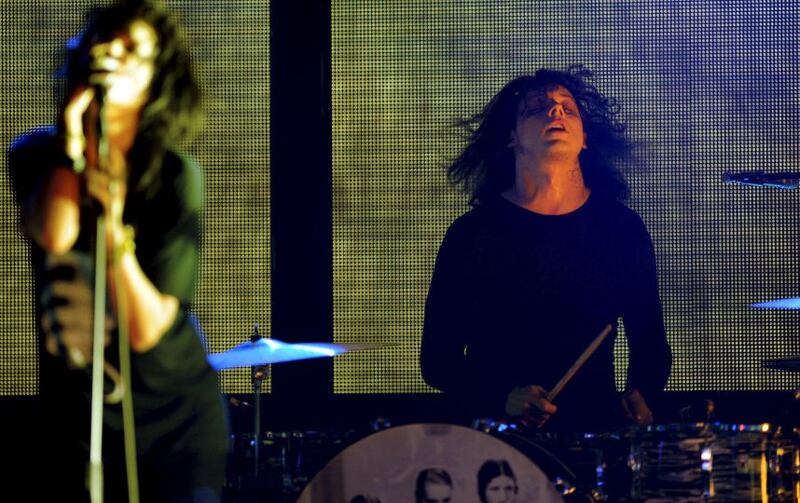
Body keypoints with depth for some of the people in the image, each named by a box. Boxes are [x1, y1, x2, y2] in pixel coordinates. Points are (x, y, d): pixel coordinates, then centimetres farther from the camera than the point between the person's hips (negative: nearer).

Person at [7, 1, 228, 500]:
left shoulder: (176, 178, -13)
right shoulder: (35, 155, -3)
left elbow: (146, 329, -19)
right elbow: (53, 235, -25)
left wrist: (113, 228, -30)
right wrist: (71, 140, -24)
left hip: (175, 419, -2)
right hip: (73, 417, 2)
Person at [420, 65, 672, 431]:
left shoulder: (622, 229, 8)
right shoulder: (473, 233, 0)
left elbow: (650, 344, 16)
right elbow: (438, 359, 1)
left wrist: (639, 395, -5)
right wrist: (503, 397, -16)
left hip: (596, 429, 2)